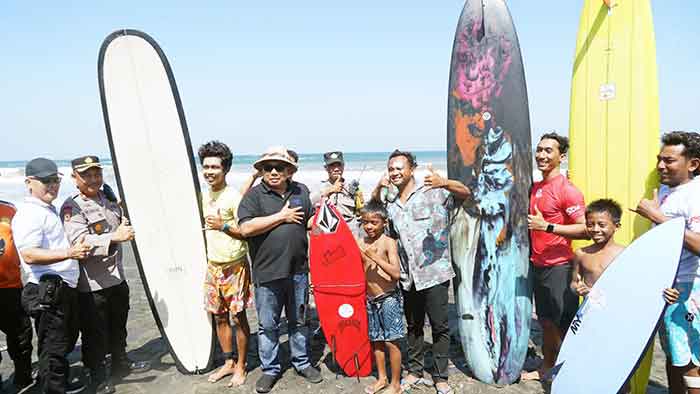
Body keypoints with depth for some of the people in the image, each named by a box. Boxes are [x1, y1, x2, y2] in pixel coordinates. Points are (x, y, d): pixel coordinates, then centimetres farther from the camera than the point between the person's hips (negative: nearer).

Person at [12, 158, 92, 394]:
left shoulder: (50, 210, 17)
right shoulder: (28, 213, -14)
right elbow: (29, 255, -25)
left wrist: (78, 250, 22)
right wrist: (69, 253, -33)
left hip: (65, 288, 10)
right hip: (48, 291, -10)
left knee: (67, 339, 20)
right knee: (53, 346, -1)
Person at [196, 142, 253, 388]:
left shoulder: (233, 196, -13)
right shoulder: (204, 195, 8)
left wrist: (223, 226, -20)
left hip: (234, 266, -7)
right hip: (212, 265, 7)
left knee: (238, 318, 3)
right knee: (219, 317, 14)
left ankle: (241, 366, 19)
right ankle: (228, 362, 29)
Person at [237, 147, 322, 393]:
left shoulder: (301, 192, 8)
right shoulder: (254, 195, -6)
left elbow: (310, 222, 20)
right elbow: (246, 228, -19)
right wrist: (282, 216, -15)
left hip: (298, 270, 4)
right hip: (267, 272, -3)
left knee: (299, 320, 18)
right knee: (267, 325, 10)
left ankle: (302, 362, 35)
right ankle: (270, 369, 28)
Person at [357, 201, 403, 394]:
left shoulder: (388, 242, -12)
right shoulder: (360, 242, 3)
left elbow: (396, 273, -21)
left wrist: (375, 257, -25)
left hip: (389, 298, -5)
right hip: (370, 299, 6)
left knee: (391, 342, 2)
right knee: (376, 340, 16)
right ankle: (381, 378, 33)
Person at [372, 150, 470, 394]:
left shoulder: (432, 191, -7)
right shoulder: (388, 199, 9)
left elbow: (466, 193, -8)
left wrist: (445, 183, -30)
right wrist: (379, 186, 2)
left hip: (434, 272, -5)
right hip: (408, 275, 5)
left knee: (439, 327, 5)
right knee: (413, 326, 17)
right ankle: (414, 372, 33)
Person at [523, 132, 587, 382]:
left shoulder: (567, 190, -14)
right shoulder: (535, 188, 10)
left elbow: (585, 229, -20)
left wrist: (547, 226, -25)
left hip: (559, 267, -8)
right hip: (538, 265, 8)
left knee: (563, 325, 1)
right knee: (546, 322, 19)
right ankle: (546, 368, 34)